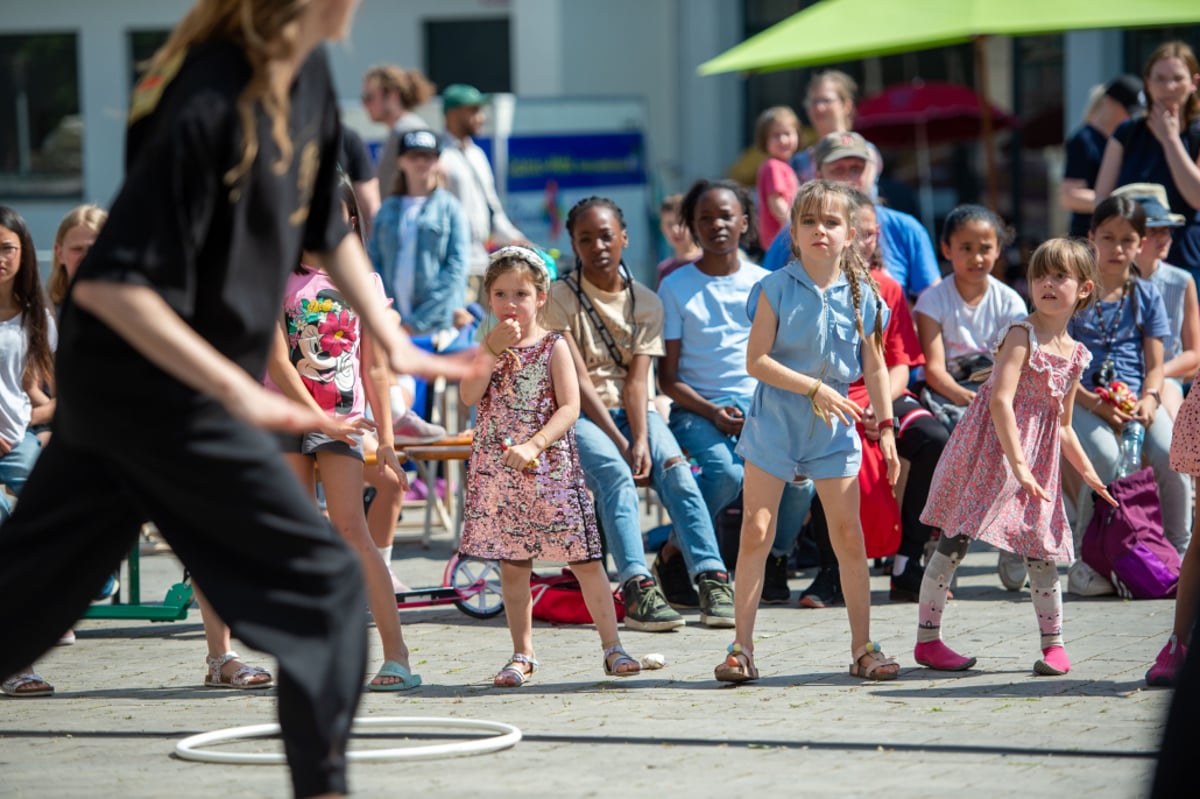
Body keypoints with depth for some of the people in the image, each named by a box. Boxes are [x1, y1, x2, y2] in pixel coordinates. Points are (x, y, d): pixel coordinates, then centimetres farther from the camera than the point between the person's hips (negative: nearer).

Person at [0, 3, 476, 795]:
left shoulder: (308, 75, 2)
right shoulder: (211, 105, -26)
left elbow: (327, 225, 17)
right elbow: (109, 283, -28)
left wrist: (392, 341, 7)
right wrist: (238, 393, -31)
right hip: (152, 386, -9)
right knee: (324, 576, -2)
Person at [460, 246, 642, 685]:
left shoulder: (553, 347, -2)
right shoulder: (488, 348, 9)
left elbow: (569, 407, -10)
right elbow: (469, 396, -6)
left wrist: (534, 444, -22)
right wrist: (493, 350, -14)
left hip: (550, 467, -3)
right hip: (498, 471, 3)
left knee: (584, 559, -3)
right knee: (512, 565, 7)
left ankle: (612, 647, 4)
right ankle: (522, 655, 16)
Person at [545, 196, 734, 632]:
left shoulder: (646, 302, 6)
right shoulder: (560, 298, -4)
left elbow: (637, 379, -5)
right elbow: (578, 380, -11)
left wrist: (641, 440, -22)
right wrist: (620, 443, -20)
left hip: (632, 412, 3)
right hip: (580, 415, -3)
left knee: (675, 468, -26)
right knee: (614, 472, -33)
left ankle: (713, 581, -34)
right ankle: (638, 588, -45)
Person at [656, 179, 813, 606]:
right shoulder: (676, 288, 4)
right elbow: (667, 377, 2)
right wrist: (712, 412, -14)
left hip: (760, 404, 2)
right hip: (697, 408, -2)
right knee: (727, 471, -34)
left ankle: (776, 560, -4)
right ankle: (674, 556, -9)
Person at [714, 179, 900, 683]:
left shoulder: (861, 294, 0)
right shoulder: (776, 289, -7)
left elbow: (874, 367, 9)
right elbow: (756, 361, -11)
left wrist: (886, 428, 5)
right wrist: (816, 389, -17)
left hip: (834, 430, 2)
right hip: (775, 422, -2)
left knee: (849, 537, 2)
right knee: (755, 532, -4)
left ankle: (863, 648, 11)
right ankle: (742, 648, 2)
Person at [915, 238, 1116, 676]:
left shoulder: (1075, 355, 11)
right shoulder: (1021, 335, -10)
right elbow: (1001, 401, -21)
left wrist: (1087, 471, 14)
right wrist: (1018, 464, -27)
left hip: (1039, 457, 6)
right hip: (993, 449, -6)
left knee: (1042, 547, 4)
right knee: (955, 540, -7)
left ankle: (1053, 644, 16)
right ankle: (927, 638, -2)